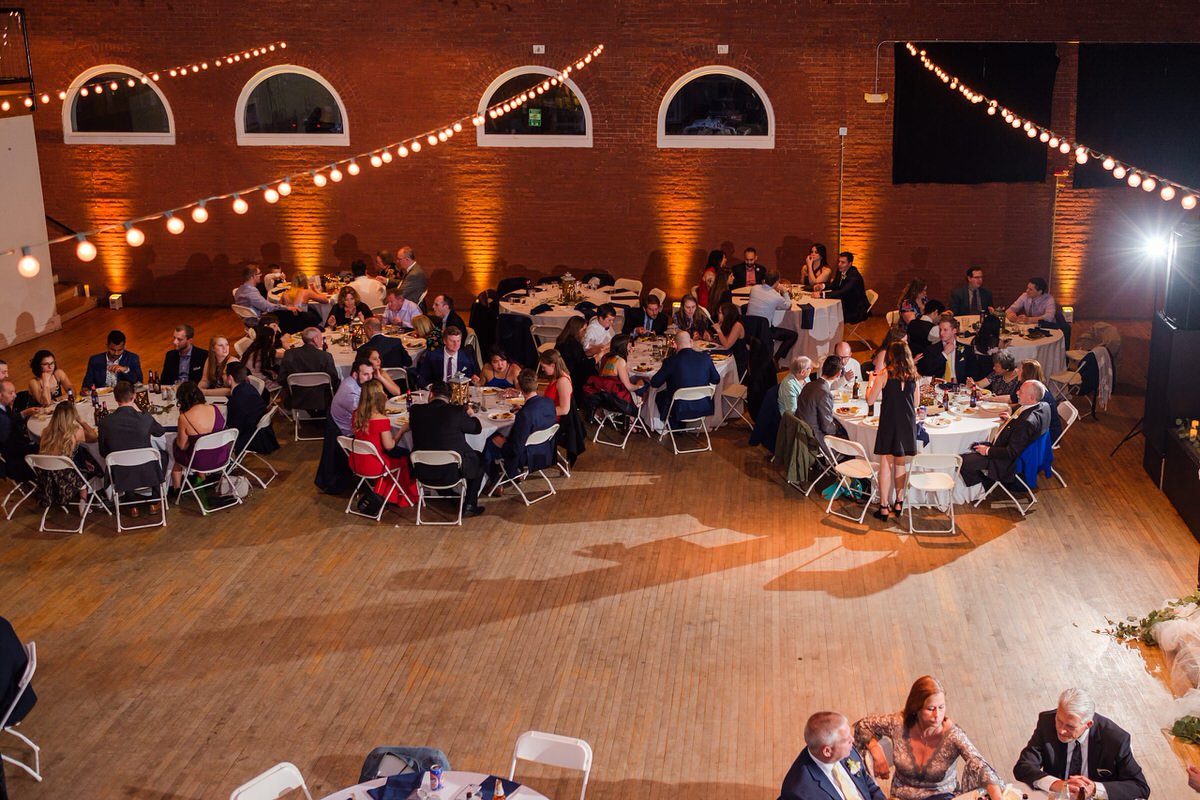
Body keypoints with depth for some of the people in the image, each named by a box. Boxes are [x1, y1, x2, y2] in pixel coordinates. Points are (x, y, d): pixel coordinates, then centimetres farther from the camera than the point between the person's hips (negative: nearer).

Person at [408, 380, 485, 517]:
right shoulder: (457, 411, -14)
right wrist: (471, 415, 23)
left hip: (423, 473, 3)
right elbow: (477, 428, 1)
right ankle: (469, 506, 23)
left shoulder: (415, 410, -7)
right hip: (452, 472, -3)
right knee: (478, 458, 25)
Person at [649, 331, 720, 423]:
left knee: (659, 396, 27)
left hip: (679, 410, -4)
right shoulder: (705, 357, -8)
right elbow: (716, 380, 5)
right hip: (704, 407, 4)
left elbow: (654, 383, -7)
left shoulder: (671, 361, -17)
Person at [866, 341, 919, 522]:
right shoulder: (912, 375, 3)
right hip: (907, 423, 4)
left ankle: (884, 508, 1)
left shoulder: (884, 374, -10)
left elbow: (870, 399, -8)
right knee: (901, 463, 15)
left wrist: (871, 381, 8)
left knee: (886, 465, 1)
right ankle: (899, 503, 22)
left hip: (889, 423, -4)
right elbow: (915, 402, 11)